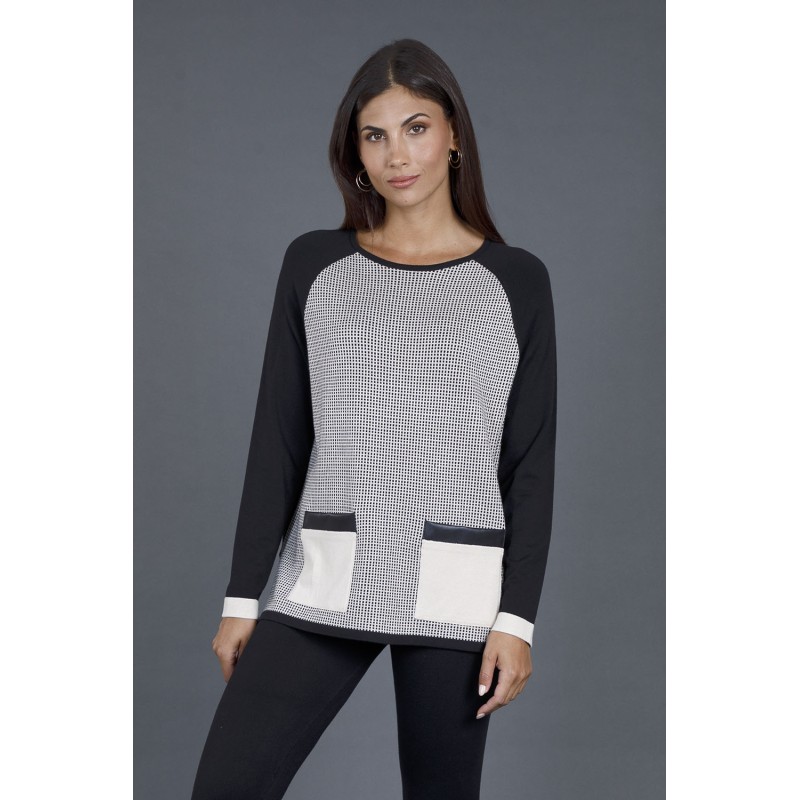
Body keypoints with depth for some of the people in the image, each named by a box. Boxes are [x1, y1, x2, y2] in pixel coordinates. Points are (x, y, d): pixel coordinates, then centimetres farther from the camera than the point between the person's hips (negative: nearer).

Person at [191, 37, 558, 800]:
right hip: (323, 582, 1)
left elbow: (531, 464, 2)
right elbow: (277, 439, 7)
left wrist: (517, 617, -4)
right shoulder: (314, 263, 7)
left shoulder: (516, 281, 3)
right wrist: (242, 595, 4)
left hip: (454, 590, -1)